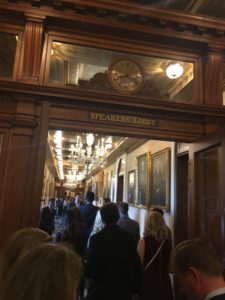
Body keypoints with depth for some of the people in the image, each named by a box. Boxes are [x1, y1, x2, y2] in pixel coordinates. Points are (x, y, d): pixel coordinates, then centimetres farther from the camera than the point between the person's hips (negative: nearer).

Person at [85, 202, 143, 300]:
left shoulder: (95, 238, -17)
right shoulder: (128, 238, -10)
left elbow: (89, 271, -14)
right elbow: (137, 267, -6)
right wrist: (133, 289, 7)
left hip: (99, 292, -2)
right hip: (123, 292, 2)